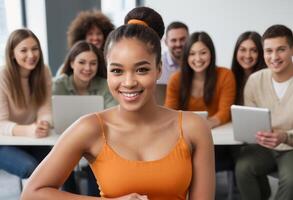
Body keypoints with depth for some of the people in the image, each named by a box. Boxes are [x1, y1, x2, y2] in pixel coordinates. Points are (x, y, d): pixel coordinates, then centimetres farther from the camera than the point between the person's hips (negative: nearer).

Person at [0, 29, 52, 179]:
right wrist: (27, 130, -41)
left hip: (32, 141, 4)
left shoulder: (44, 72, -4)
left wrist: (44, 124, -34)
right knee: (31, 168, -29)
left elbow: (45, 110, -9)